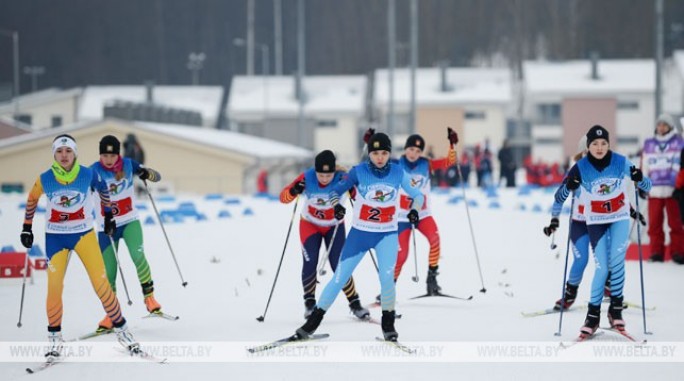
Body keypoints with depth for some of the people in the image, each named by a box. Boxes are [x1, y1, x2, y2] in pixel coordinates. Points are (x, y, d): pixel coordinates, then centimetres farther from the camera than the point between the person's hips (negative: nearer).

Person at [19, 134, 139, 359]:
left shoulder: (88, 175, -11)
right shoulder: (44, 179, -9)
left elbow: (103, 190, 9)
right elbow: (32, 200, 10)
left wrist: (109, 216, 14)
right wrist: (27, 227, 13)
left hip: (84, 233, 0)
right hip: (55, 237, 1)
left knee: (101, 282, -7)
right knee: (54, 286, -6)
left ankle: (120, 328, 4)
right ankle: (54, 336, 9)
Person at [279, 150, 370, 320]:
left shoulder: (342, 178, -27)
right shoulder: (307, 178, -23)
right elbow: (284, 197, -17)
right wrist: (294, 191, -39)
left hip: (334, 226, -1)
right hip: (310, 224, 1)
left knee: (339, 266, -8)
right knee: (310, 263, -11)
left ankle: (354, 304, 6)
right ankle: (310, 304, 8)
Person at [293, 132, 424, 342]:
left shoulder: (398, 173, -7)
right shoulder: (359, 171, -10)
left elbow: (417, 195, 4)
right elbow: (336, 190, -1)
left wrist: (414, 210, -17)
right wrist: (337, 206, -22)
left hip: (387, 234, 0)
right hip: (360, 232, 0)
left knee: (387, 278, -18)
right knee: (339, 278, -1)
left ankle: (388, 323, 4)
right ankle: (313, 322, 10)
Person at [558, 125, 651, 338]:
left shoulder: (621, 162, -14)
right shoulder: (581, 168, -15)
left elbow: (647, 187, -8)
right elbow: (562, 195, -10)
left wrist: (639, 179, -30)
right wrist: (569, 186, -31)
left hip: (620, 218, 1)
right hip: (595, 221, -1)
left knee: (617, 260, -15)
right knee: (602, 267, -8)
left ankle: (616, 308, -2)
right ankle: (593, 314, 4)